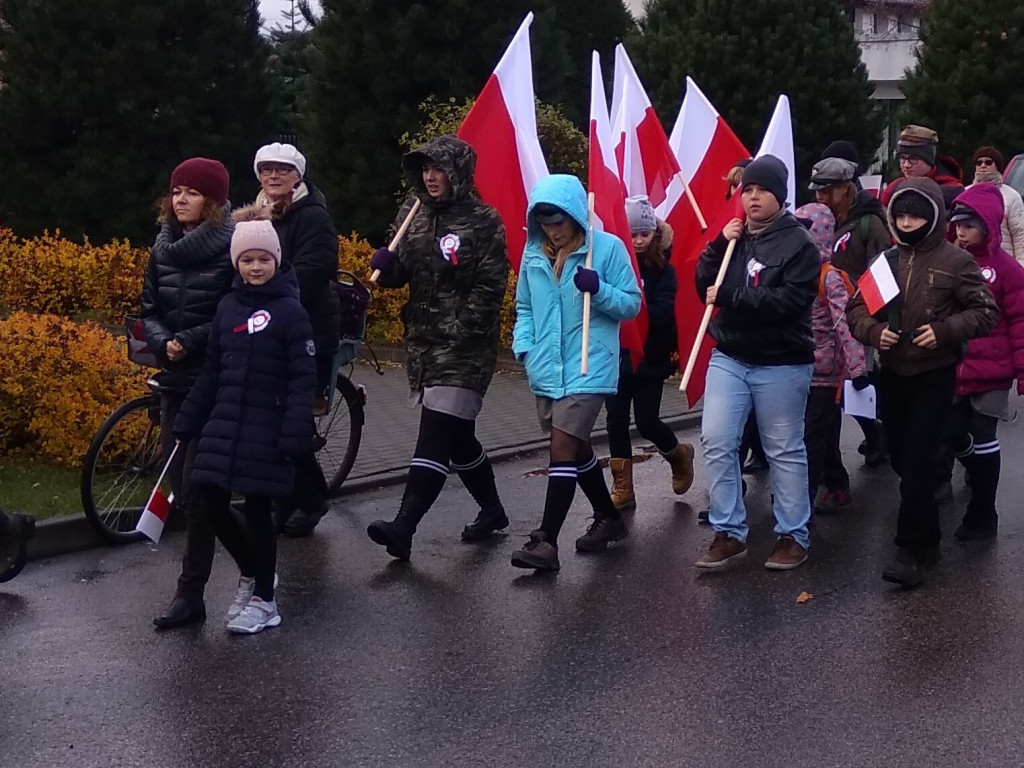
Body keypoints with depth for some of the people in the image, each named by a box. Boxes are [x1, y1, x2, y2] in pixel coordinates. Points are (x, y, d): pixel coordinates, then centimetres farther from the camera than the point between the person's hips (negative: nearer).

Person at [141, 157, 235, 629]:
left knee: (196, 485, -8)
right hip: (175, 379, 7)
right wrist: (163, 341, -8)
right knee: (179, 483, 7)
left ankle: (191, 592, 0)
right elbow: (148, 311, 11)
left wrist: (191, 340, -19)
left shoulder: (233, 248, -10)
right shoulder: (164, 249, 10)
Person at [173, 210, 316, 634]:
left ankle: (263, 599, 16)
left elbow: (302, 380, -11)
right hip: (225, 423, 5)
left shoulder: (290, 310, -8)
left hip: (266, 430, -5)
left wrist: (295, 436, -18)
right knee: (210, 500, 2)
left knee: (257, 508, 1)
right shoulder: (228, 306, 8)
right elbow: (211, 372, 13)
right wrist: (186, 423, 12)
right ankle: (251, 571, 27)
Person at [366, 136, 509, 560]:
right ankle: (492, 510, 33)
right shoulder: (413, 212, 11)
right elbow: (401, 271, 18)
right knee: (457, 436, 15)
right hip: (422, 339, 7)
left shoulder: (483, 221, -8)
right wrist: (386, 265, -6)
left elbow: (490, 287, -11)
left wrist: (460, 331, -18)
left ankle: (403, 527, -21)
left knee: (435, 436, -13)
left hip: (464, 345, -7)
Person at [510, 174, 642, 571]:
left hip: (588, 367, -6)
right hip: (546, 369, 6)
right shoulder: (532, 253, 5)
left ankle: (546, 542, -13)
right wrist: (524, 347, -1)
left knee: (563, 447, -14)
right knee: (576, 448, 17)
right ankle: (608, 518, 37)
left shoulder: (608, 247, -8)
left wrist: (598, 289, -22)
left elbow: (631, 304, -4)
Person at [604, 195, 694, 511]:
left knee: (647, 422, 2)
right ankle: (622, 489, 15)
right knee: (616, 421, 4)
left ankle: (679, 454, 34)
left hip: (650, 358, -2)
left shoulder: (663, 270, -4)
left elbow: (663, 314, -15)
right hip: (616, 356, 2)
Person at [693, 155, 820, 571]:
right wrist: (719, 246, -8)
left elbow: (789, 302, -21)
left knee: (785, 451, 6)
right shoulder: (734, 236, 9)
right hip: (728, 358, 5)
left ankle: (793, 536, 17)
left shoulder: (798, 243, -9)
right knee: (716, 441, -3)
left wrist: (730, 296, -24)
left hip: (781, 364, -5)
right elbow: (704, 286, 6)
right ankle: (728, 533, 7)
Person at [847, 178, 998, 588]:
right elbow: (856, 306, 10)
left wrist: (944, 330, -20)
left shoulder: (956, 261, -7)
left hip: (934, 376, -5)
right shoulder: (886, 260, 6)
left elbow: (985, 311, -6)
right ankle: (928, 538, 31)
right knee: (901, 459, 13)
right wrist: (874, 331, -11)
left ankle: (912, 550, -3)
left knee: (916, 463, -10)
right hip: (892, 375, 5)